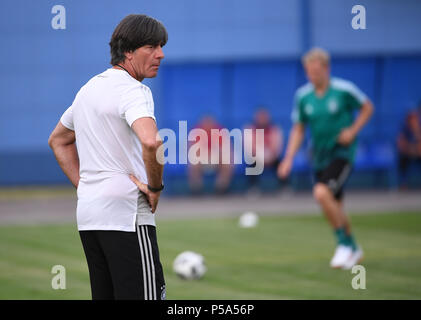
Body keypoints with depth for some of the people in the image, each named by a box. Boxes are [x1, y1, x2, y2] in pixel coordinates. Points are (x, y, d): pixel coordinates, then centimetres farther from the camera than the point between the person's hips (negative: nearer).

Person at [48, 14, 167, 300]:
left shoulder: (90, 88, 17)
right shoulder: (132, 89, -11)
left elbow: (58, 140, 31)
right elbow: (151, 142, -31)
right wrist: (155, 187, -14)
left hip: (88, 212, 9)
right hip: (125, 212, -9)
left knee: (104, 296, 11)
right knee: (143, 295, -12)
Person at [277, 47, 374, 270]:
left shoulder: (344, 90, -11)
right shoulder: (303, 96, 0)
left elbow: (367, 108, 3)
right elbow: (298, 129, 8)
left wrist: (353, 130, -12)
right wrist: (289, 159, -2)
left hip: (341, 153, -5)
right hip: (319, 157, 5)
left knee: (322, 193, -25)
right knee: (335, 208, 10)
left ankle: (344, 244, -11)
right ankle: (353, 249, 32)